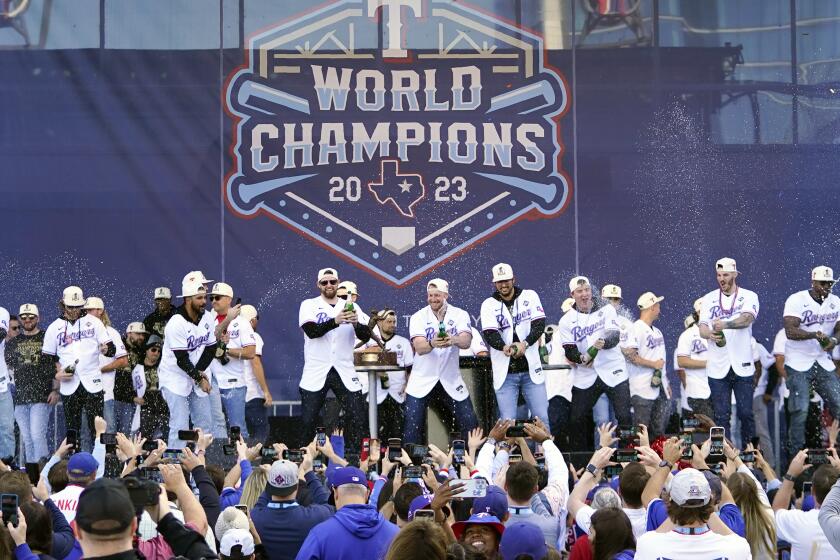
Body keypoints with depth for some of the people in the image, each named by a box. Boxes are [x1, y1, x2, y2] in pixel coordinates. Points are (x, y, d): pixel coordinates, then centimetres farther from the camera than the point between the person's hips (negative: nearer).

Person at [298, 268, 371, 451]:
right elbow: (312, 331, -16)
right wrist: (335, 321, -30)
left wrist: (356, 323, -22)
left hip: (345, 372, 2)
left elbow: (366, 336, -1)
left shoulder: (351, 307, 10)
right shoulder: (309, 306, 3)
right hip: (316, 373, -2)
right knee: (308, 420, -2)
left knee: (357, 418, -4)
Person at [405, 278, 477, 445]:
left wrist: (453, 340, -44)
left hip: (451, 380, 1)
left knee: (470, 424, 0)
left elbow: (466, 342, -20)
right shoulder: (419, 317, -5)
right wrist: (432, 344, -43)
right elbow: (419, 348, -20)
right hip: (422, 380, -1)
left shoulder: (459, 315, -3)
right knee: (412, 425, -9)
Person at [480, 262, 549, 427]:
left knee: (541, 417, 0)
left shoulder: (529, 296, 5)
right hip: (505, 373, -1)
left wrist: (525, 344, -23)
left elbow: (539, 324, -5)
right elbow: (489, 334, -9)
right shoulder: (489, 305, 3)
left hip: (531, 369, 1)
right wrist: (505, 347, -29)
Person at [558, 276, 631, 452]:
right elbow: (569, 351, -1)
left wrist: (604, 343, -34)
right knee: (575, 419, 1)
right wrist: (581, 358, -22)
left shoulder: (606, 310, 2)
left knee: (625, 417, -9)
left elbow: (615, 336, -12)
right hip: (585, 376, 2)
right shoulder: (567, 320, 6)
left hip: (613, 371, -2)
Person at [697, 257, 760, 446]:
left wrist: (725, 324, -37)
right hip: (717, 367, 2)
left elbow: (746, 319, -18)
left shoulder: (749, 297, 2)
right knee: (721, 416, 2)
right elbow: (702, 329, 1)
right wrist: (711, 334, -24)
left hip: (742, 365, -2)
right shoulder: (709, 299, 9)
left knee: (746, 413, 1)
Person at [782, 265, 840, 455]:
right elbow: (790, 331, -24)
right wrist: (815, 334, -38)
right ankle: (796, 452, 4)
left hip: (823, 361, 5)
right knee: (800, 411, -8)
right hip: (798, 363, -5)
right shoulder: (797, 300, -16)